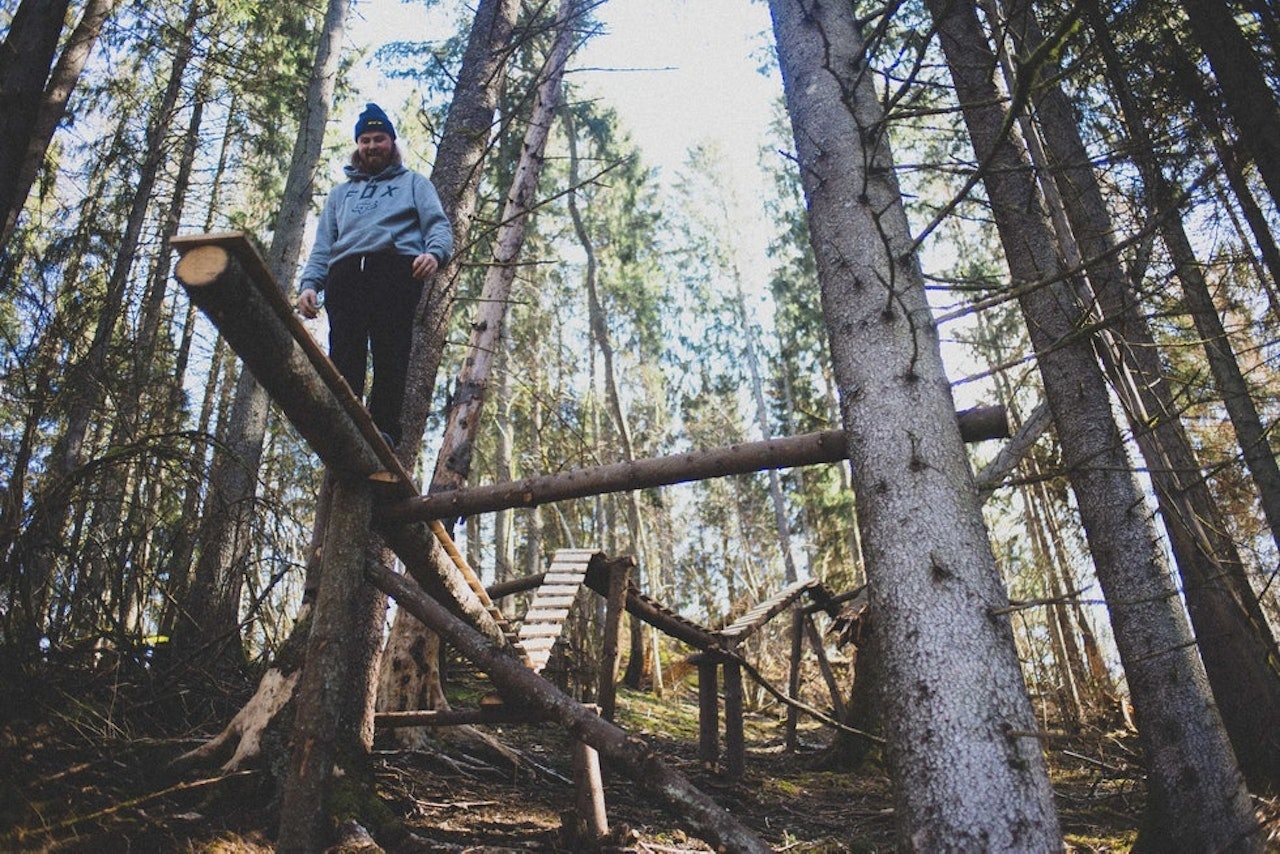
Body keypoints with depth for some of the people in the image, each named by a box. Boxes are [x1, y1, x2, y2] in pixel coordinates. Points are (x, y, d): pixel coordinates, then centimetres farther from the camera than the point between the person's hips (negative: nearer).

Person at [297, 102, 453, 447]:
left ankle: (383, 431, -25)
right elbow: (322, 245, 27)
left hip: (396, 269, -3)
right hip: (345, 274, 3)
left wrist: (435, 252, -14)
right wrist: (309, 283, 7)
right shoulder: (341, 193, 36)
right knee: (343, 359, -14)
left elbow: (438, 224, 10)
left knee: (390, 353, -18)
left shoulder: (413, 183, 27)